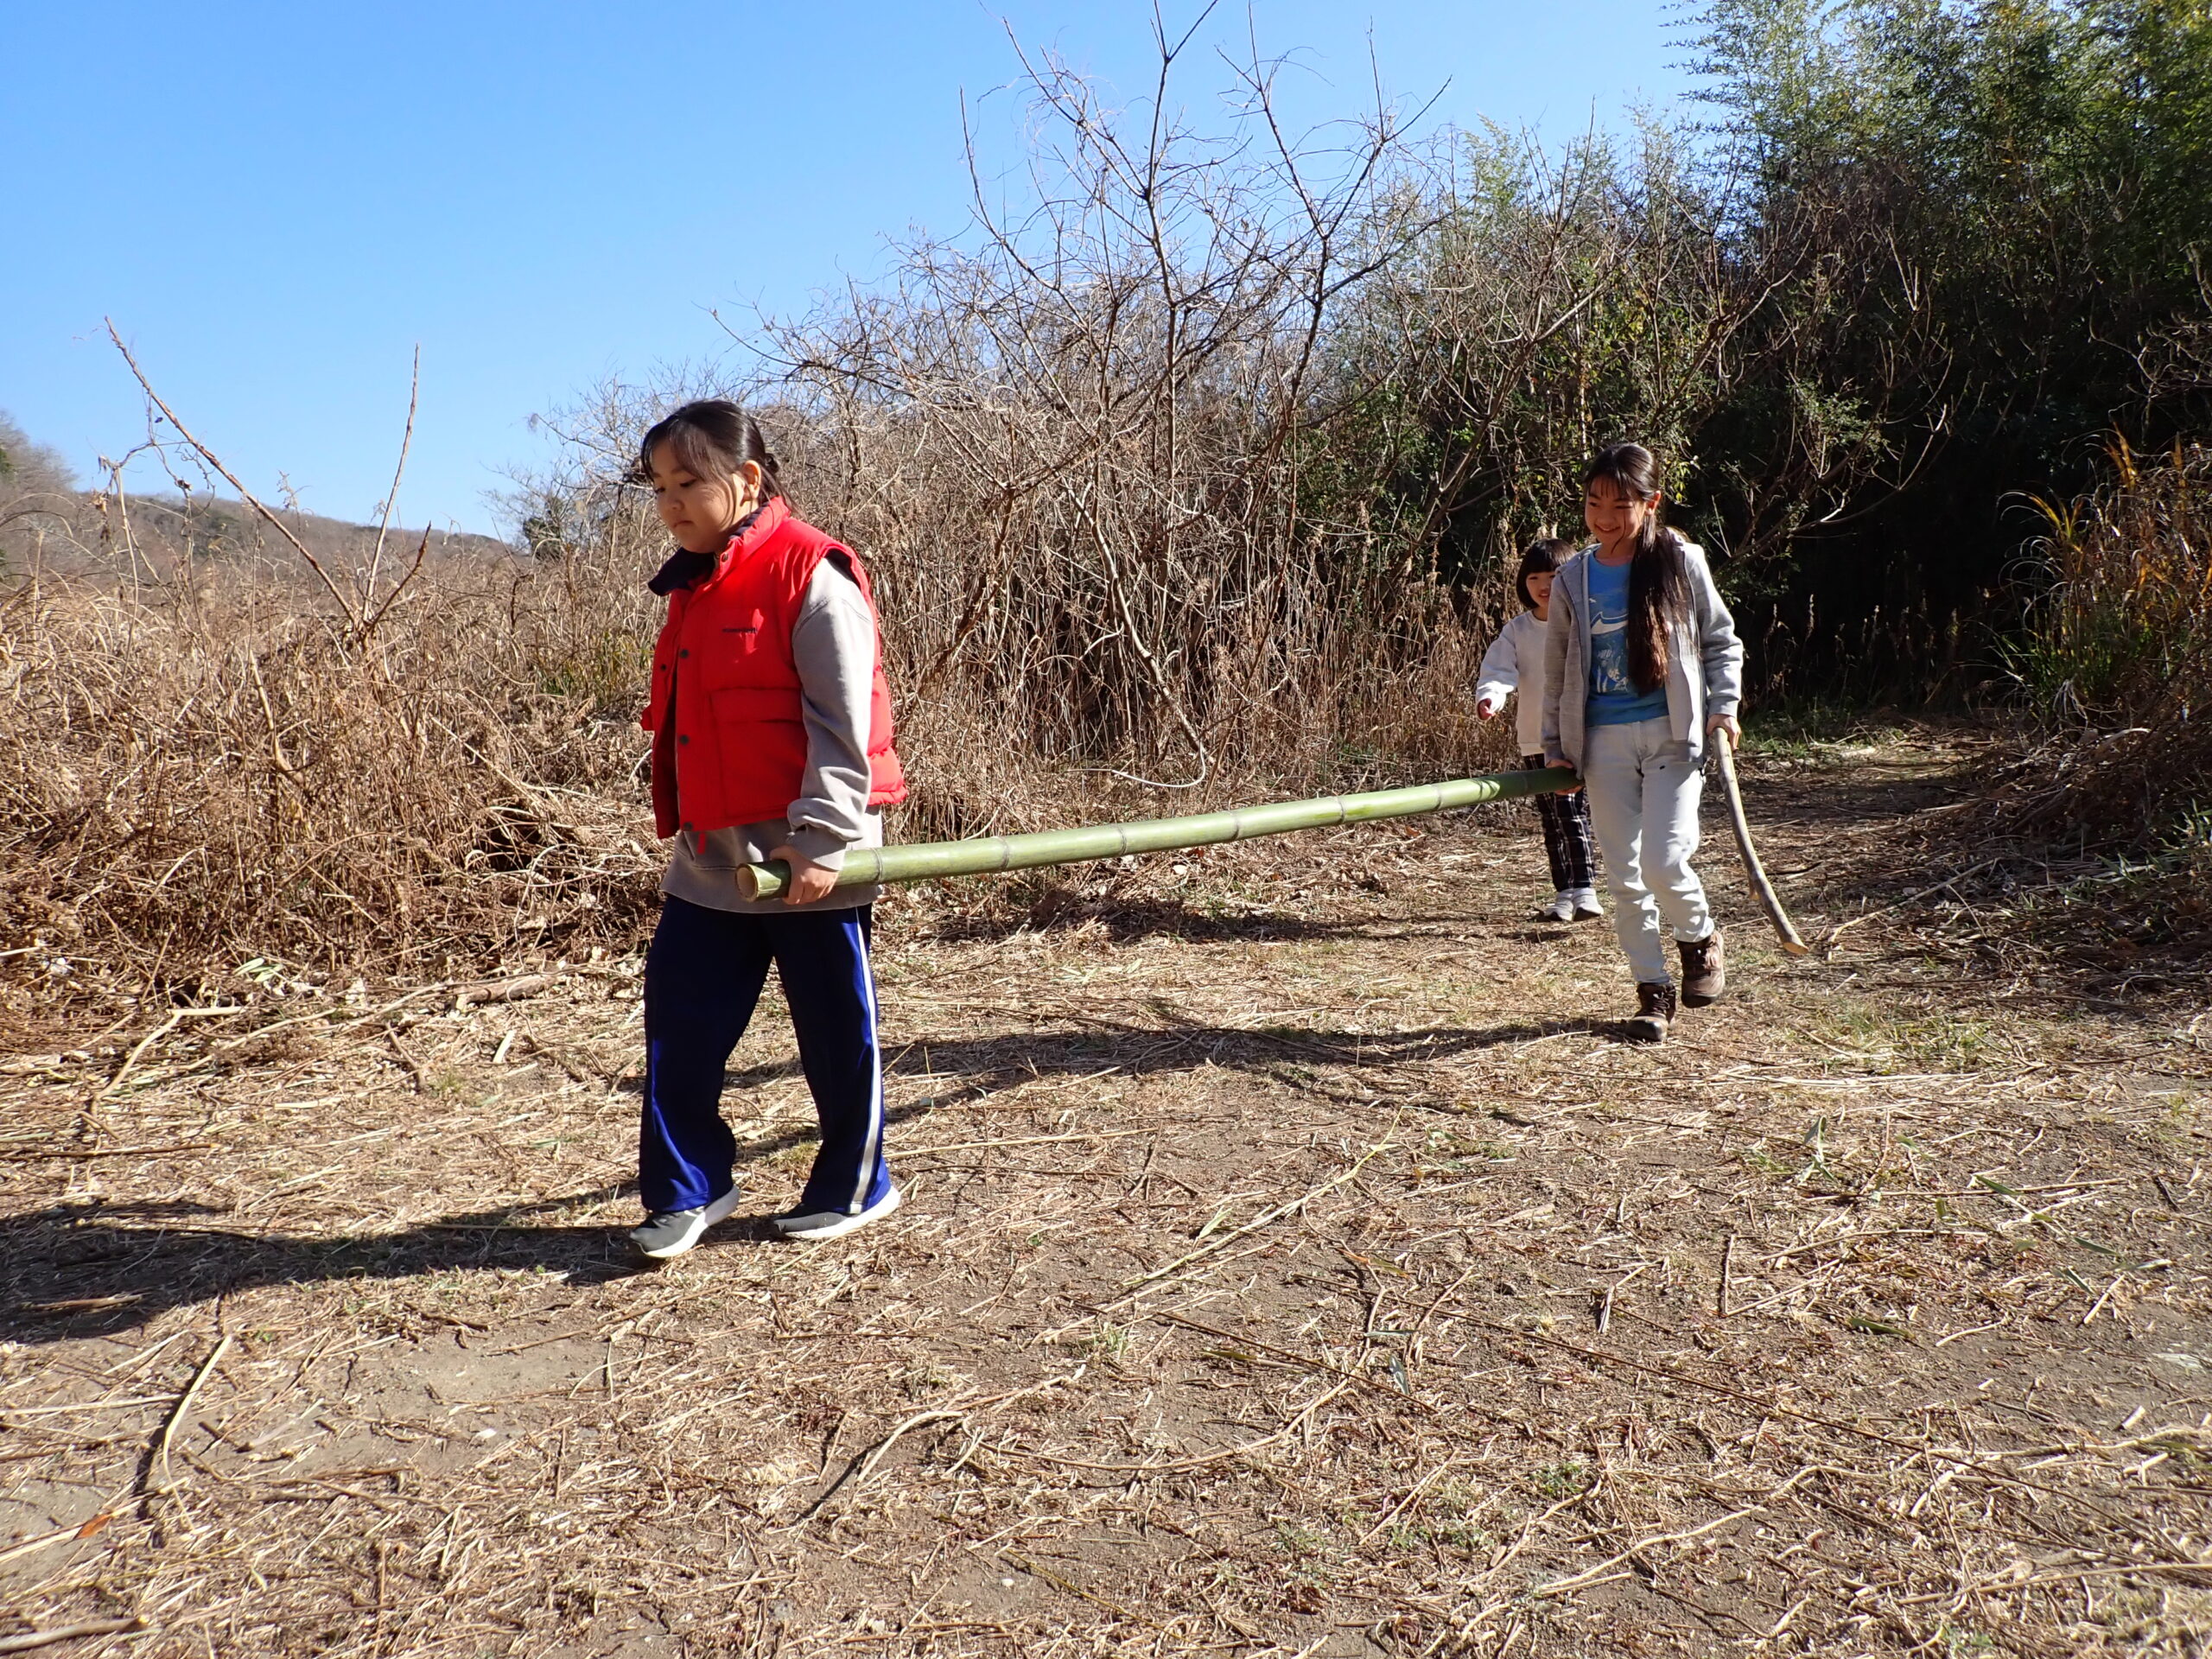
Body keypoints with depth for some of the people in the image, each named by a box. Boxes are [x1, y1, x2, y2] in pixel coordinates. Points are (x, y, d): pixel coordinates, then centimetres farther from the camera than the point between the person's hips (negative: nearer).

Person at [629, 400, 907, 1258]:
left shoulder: (812, 575, -13)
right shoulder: (693, 585, 14)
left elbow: (842, 719, -16)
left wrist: (821, 839, -19)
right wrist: (680, 820, 18)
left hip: (805, 855, -8)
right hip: (710, 857, 8)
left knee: (835, 1026, 7)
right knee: (679, 1021, 7)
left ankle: (855, 1185, 24)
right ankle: (687, 1189, 21)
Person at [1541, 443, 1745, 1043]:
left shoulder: (1681, 563, 0)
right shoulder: (1572, 579, 5)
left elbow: (1722, 641, 9)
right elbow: (1557, 669, 10)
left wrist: (1723, 706, -4)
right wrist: (1556, 746, 7)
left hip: (1672, 734, -2)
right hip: (1603, 741, 3)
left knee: (1664, 860, -14)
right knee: (1624, 874, 4)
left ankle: (1700, 938, 19)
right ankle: (1653, 988, 18)